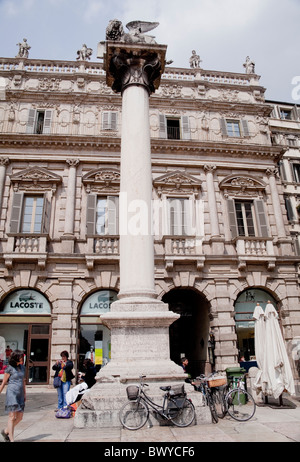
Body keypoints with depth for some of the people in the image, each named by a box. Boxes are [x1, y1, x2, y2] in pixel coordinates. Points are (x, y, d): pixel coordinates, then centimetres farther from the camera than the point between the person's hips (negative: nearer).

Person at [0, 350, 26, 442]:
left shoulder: (22, 367, 9)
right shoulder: (9, 368, -9)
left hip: (20, 395, 6)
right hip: (11, 393, -6)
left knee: (19, 417, 8)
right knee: (12, 417, -5)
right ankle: (11, 439, 3)